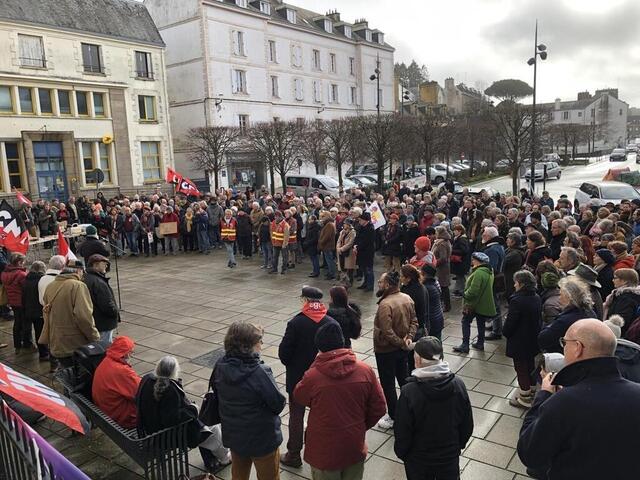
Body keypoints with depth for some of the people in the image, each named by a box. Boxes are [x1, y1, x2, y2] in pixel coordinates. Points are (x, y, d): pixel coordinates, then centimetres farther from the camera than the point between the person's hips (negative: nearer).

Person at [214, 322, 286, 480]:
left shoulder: (221, 366, -14)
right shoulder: (259, 373, -32)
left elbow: (215, 389, 3)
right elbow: (279, 404, -23)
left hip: (233, 436, 6)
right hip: (262, 439, -6)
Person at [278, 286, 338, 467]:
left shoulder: (295, 323, -19)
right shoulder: (332, 324, -11)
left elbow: (284, 352, -16)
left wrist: (291, 365, 3)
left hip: (297, 377, -2)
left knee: (296, 416, 13)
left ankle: (294, 455, 24)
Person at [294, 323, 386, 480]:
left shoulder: (312, 376, -22)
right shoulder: (365, 371, -14)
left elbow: (298, 396, 0)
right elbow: (379, 408, -5)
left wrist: (316, 363, -3)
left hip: (324, 452, -2)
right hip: (355, 449, 3)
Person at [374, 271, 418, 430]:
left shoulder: (385, 304, -28)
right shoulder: (407, 298, -2)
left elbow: (387, 332, -29)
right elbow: (414, 321, 2)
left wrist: (402, 343, -17)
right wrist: (409, 337, -9)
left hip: (386, 350, -8)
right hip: (402, 349, 8)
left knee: (388, 384, 8)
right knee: (404, 379, 23)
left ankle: (393, 418, 20)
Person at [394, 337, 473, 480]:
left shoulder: (409, 392, -29)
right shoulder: (458, 385, -18)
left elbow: (402, 432, -19)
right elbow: (467, 425, -5)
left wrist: (401, 452, 1)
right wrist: (459, 445, 13)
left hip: (418, 460, -2)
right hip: (451, 456, 3)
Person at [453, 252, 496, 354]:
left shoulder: (479, 272, -25)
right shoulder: (489, 271, 8)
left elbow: (473, 290, -28)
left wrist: (465, 296, -16)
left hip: (475, 303, -9)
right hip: (484, 303, 9)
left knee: (466, 321, 1)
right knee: (481, 323, 18)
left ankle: (465, 345, 2)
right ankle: (480, 343, 28)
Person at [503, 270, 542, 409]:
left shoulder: (517, 300, -26)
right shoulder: (537, 298, -2)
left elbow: (510, 323, -21)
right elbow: (538, 318, 8)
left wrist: (505, 331, -2)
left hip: (519, 342, -7)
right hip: (533, 340, 7)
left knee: (521, 369, 7)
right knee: (530, 365, 22)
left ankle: (525, 398, 18)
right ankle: (532, 392, 39)